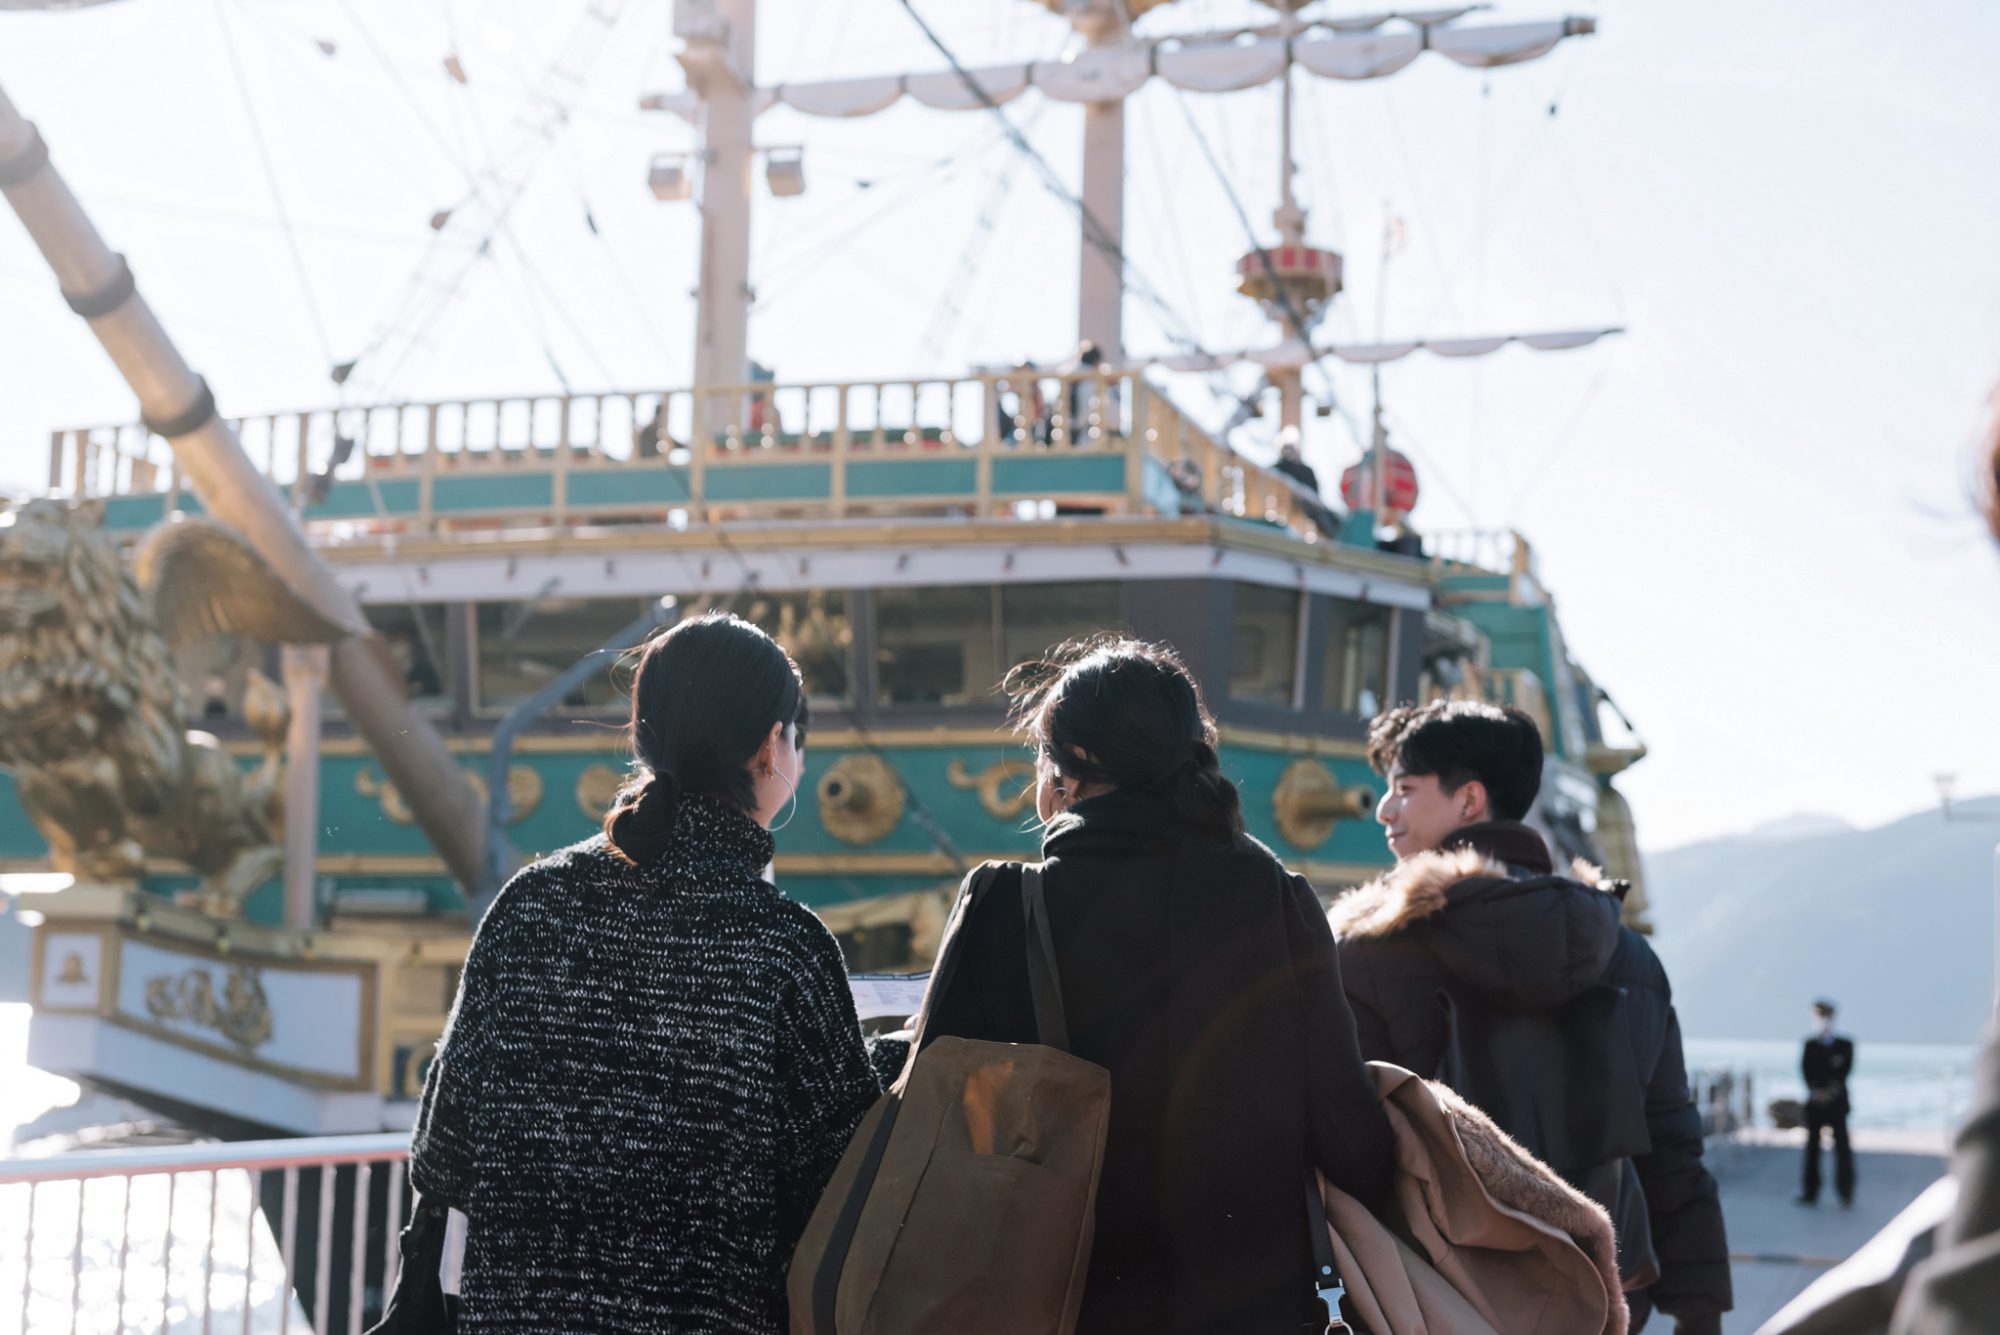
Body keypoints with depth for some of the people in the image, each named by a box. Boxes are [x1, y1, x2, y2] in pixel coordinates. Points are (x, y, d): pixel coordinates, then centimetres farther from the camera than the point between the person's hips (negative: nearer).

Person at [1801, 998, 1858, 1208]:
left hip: (1837, 1101, -2)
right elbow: (1805, 1070, 0)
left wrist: (1830, 1091, -14)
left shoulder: (1845, 1045, 5)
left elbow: (1845, 1070, -4)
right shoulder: (1810, 1045, 10)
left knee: (1842, 1146, -6)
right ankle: (1810, 1192, 6)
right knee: (1812, 1146, 2)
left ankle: (1845, 1192, -2)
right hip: (1814, 1102, 2)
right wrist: (1814, 1090, -15)